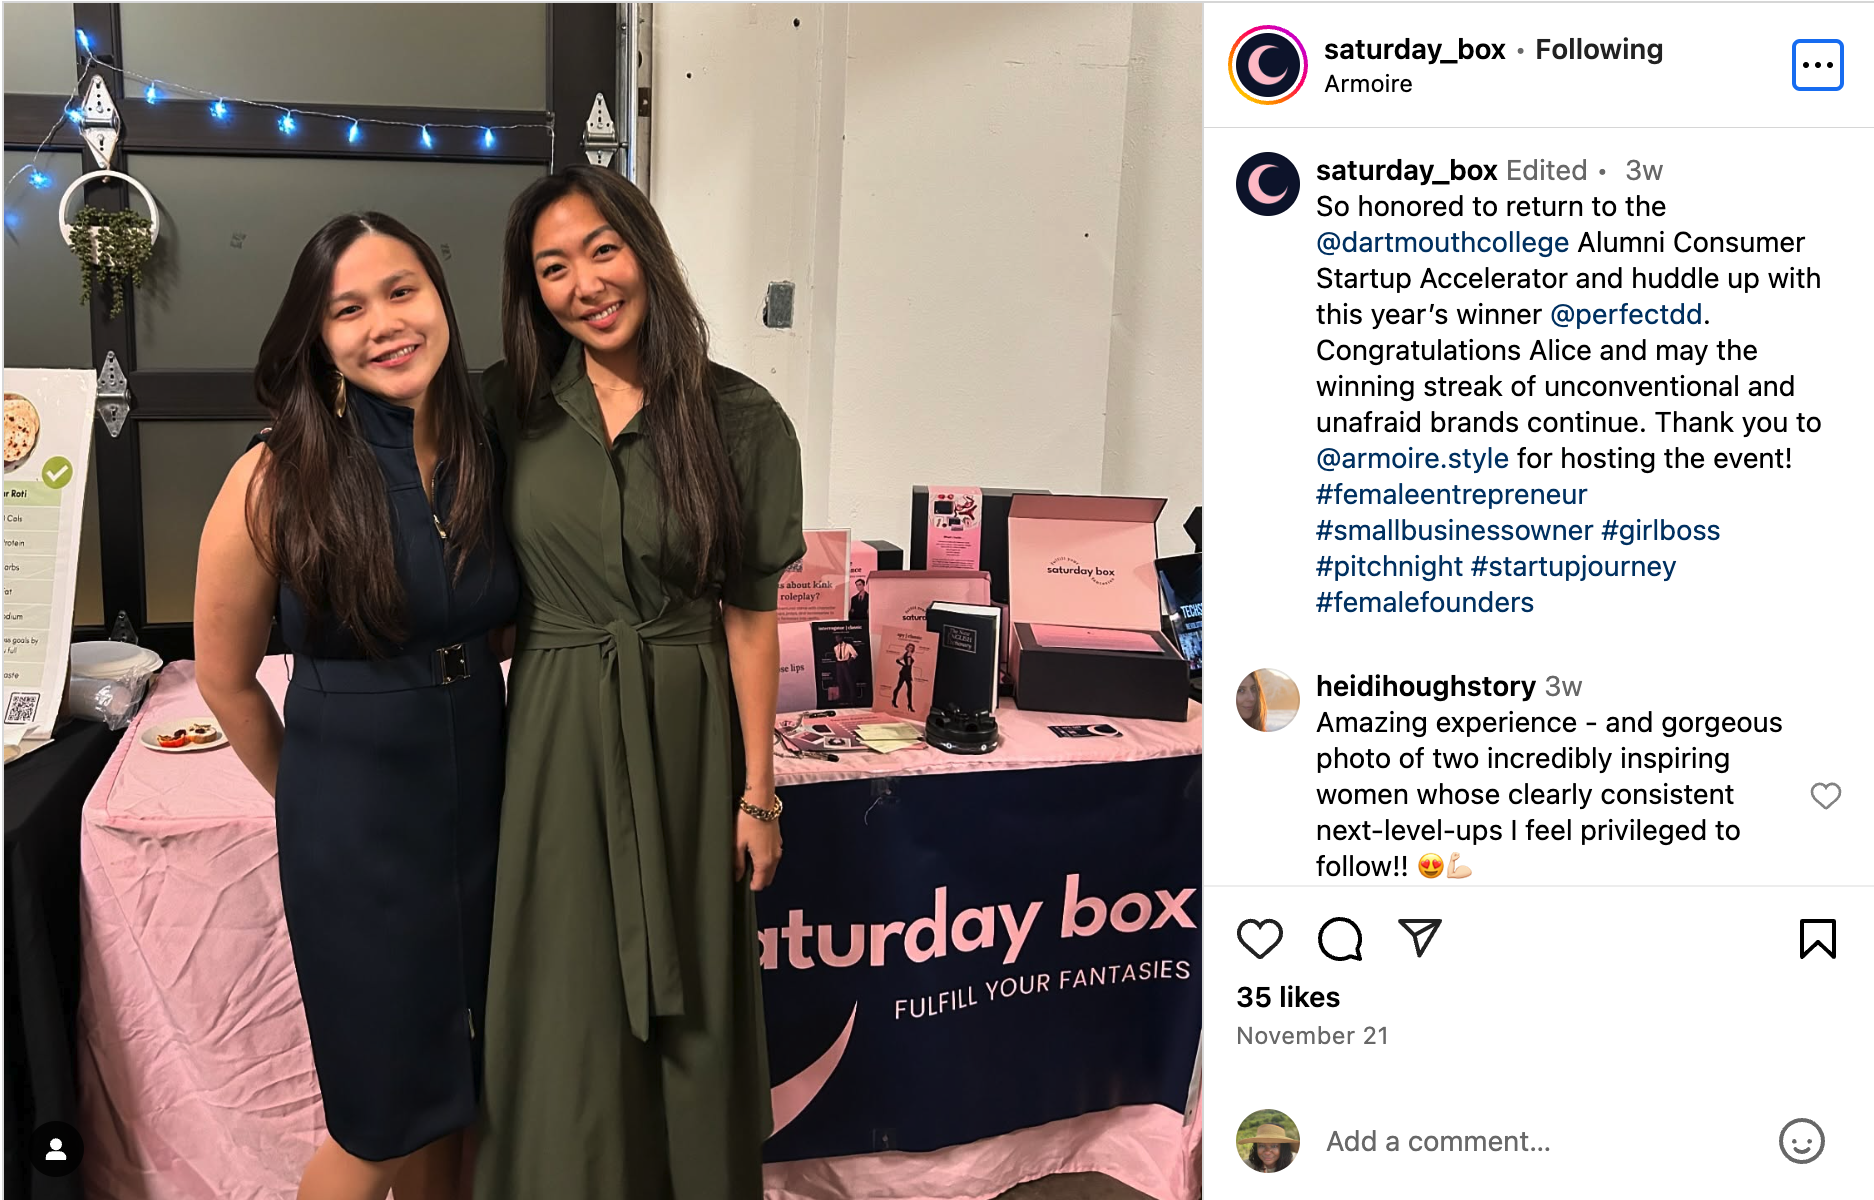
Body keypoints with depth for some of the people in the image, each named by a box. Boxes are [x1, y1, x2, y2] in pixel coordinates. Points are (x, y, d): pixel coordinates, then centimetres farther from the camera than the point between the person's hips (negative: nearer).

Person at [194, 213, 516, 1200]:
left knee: (459, 1090, 18)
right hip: (354, 819, -4)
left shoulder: (486, 454, -3)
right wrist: (307, 792, 9)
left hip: (483, 798, 4)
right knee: (380, 1119, 8)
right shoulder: (277, 479, -15)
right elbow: (225, 679, -2)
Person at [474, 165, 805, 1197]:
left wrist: (758, 793, -4)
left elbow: (751, 612, -5)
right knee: (569, 1011, 9)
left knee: (692, 1003, 12)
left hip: (687, 737, -1)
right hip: (556, 735, 1)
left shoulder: (740, 420, -7)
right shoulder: (509, 407, -1)